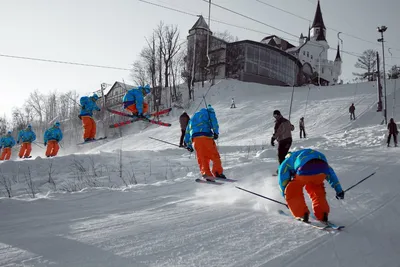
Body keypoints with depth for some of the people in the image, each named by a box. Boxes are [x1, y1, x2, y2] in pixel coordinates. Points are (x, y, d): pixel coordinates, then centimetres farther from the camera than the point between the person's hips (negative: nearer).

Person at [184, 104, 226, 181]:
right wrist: (216, 132, -6)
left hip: (195, 138, 4)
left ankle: (206, 173, -13)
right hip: (206, 136, -4)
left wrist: (188, 145, 31)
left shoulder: (193, 117, 36)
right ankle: (218, 172, -16)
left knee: (202, 158, 4)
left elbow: (187, 131, 31)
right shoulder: (208, 111, 24)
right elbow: (213, 120, 3)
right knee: (215, 155, -2)